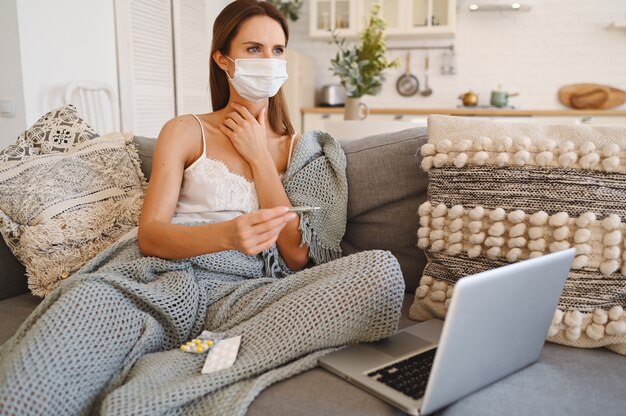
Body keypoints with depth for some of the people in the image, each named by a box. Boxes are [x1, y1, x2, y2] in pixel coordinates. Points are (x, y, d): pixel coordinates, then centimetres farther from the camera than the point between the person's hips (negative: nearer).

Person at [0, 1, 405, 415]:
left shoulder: (296, 147, 20)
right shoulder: (186, 131, 14)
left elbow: (296, 256, 6)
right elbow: (149, 234, -1)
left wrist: (259, 156, 6)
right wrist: (226, 234, -22)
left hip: (242, 294, 4)